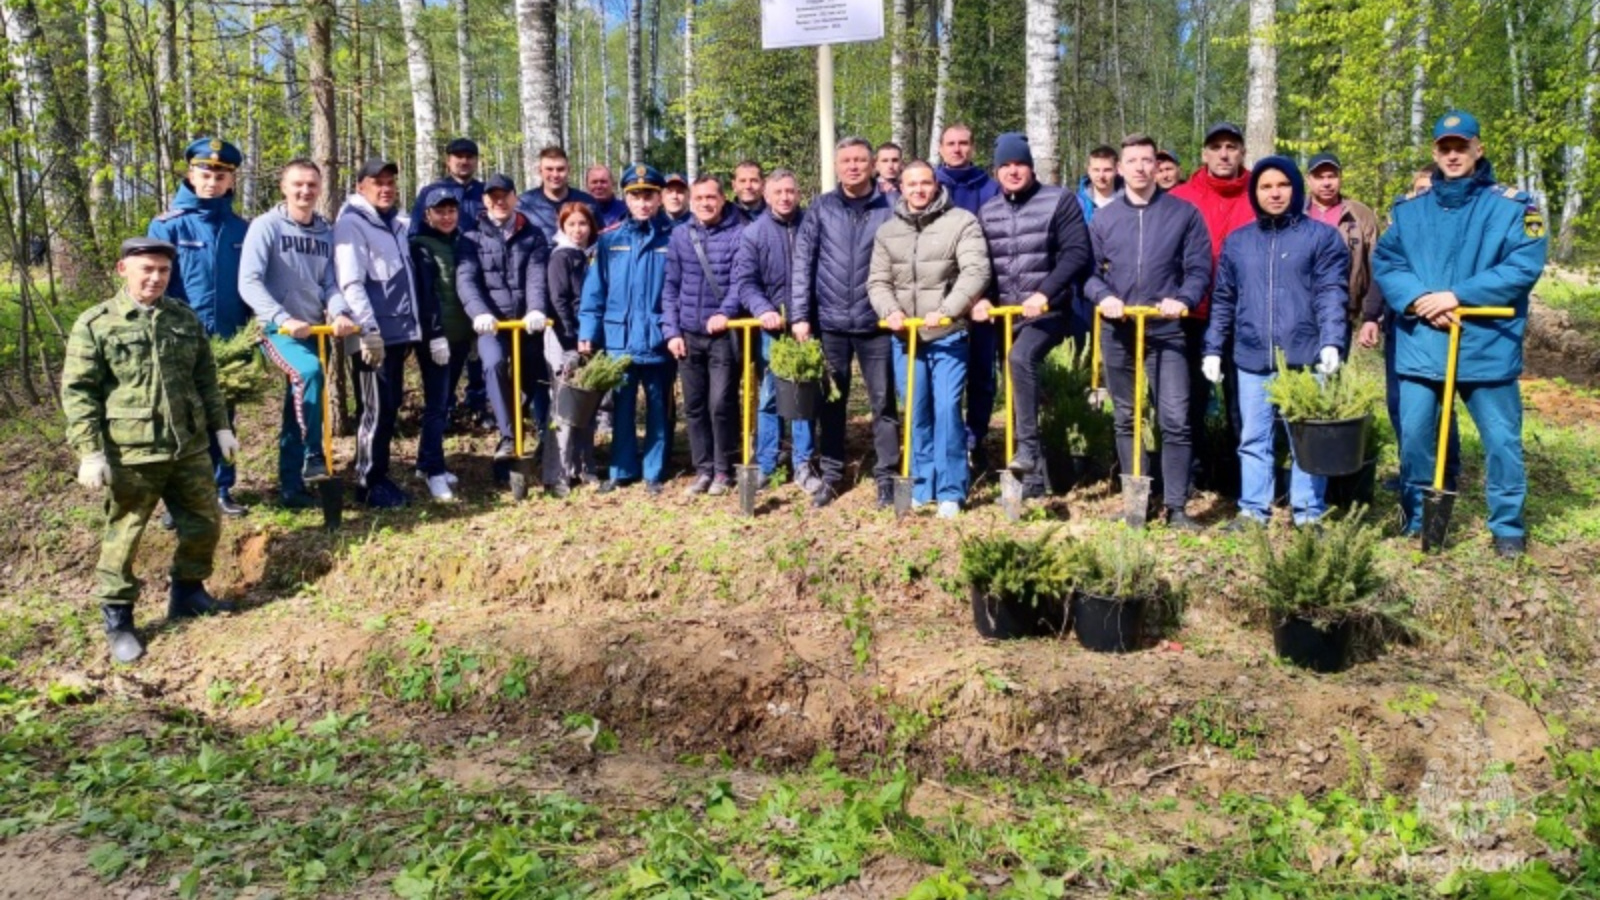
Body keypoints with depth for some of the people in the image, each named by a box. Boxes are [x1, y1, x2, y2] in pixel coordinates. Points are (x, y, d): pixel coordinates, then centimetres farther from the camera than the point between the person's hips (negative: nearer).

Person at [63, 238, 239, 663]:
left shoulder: (186, 319, 9)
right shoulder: (95, 324, -6)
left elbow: (206, 379, 17)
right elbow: (77, 391, -8)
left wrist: (220, 427, 15)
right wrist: (90, 452, -13)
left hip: (190, 448, 5)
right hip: (131, 454, -5)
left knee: (204, 524, 13)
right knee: (122, 537, 5)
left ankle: (188, 592, 35)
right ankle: (117, 620, 19)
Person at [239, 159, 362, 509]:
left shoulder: (326, 233, 7)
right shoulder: (266, 226, -8)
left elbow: (330, 283, 6)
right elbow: (249, 282, -16)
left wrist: (340, 313, -17)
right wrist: (284, 319, -28)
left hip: (313, 330, 6)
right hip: (276, 329, -6)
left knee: (296, 412, 11)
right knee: (309, 371, -34)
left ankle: (291, 486, 20)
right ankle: (313, 458, -23)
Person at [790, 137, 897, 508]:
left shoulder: (891, 208, 0)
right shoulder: (820, 209, 4)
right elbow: (802, 263, 1)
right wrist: (799, 315, -5)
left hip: (876, 322, -2)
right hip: (829, 322, 2)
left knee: (883, 402, 4)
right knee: (831, 402, 10)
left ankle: (887, 476, 14)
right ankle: (831, 475, 21)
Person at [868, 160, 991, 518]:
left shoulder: (962, 222, -3)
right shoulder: (887, 231, 11)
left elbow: (975, 272, -13)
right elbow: (878, 281, 9)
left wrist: (947, 310, -25)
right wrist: (890, 311, -11)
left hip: (949, 335, -4)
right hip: (907, 337, 4)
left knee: (947, 409, -7)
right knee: (915, 412, 9)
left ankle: (950, 491, 3)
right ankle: (920, 487, 20)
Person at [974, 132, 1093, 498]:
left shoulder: (1059, 200, -3)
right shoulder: (988, 212, 12)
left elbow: (1076, 253, -11)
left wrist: (1045, 293, -22)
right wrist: (981, 298, -7)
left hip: (1049, 310, -6)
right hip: (1008, 315, 6)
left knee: (1022, 358, -33)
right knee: (1020, 372, 8)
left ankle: (1028, 447, -27)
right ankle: (1033, 479, 17)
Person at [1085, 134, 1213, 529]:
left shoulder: (1184, 213, 3)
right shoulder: (1102, 218, 9)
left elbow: (1199, 269, 1)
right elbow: (1088, 271, 9)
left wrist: (1182, 299, -18)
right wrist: (1103, 297, -11)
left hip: (1165, 330, -2)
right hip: (1117, 331, 3)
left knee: (1176, 420, -9)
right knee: (1125, 419, 9)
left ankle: (1176, 507, -1)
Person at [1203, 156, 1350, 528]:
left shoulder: (1323, 236, 2)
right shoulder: (1237, 242, 13)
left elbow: (1331, 294, -7)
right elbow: (1222, 300, 15)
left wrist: (1331, 343, -20)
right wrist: (1213, 349, 9)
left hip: (1305, 358, -3)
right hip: (1252, 359, 3)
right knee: (1254, 439, 9)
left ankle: (1308, 514, 12)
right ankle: (1253, 510, 18)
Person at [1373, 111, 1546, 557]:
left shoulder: (1512, 205, 0)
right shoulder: (1409, 209, 11)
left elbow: (1525, 265, -11)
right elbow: (1385, 263, 2)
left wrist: (1458, 296, -17)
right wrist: (1418, 298, -16)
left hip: (1487, 346, -2)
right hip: (1419, 346, 2)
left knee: (1502, 440, 5)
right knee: (1413, 436, 6)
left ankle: (1508, 526, 21)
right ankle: (1416, 519, 22)